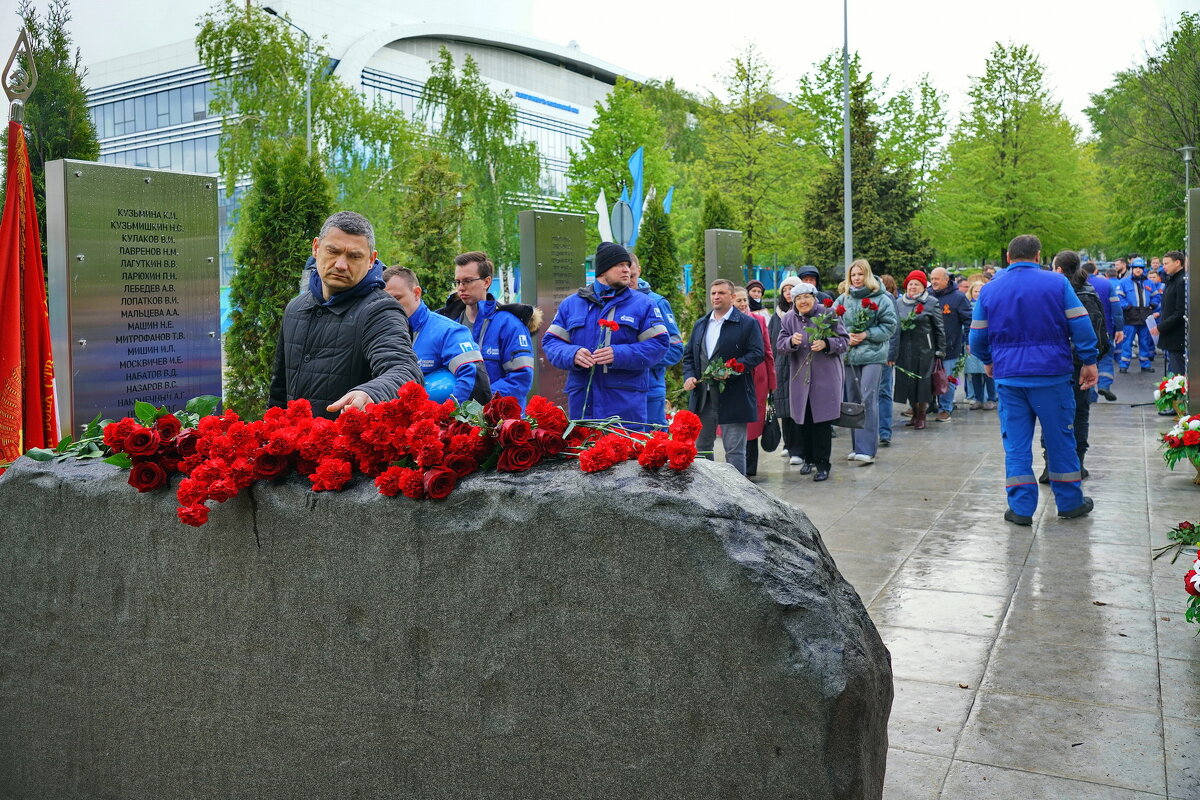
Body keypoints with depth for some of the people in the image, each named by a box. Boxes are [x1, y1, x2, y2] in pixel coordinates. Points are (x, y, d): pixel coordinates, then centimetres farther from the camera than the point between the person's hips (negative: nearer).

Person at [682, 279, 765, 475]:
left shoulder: (748, 323, -1)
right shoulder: (700, 324, 17)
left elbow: (757, 353, -9)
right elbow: (689, 355, 18)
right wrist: (688, 376, -1)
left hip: (733, 398, -6)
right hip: (702, 395, 6)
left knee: (734, 450, -1)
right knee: (700, 446, 13)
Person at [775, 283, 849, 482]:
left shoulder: (828, 314, -2)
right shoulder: (789, 319, 7)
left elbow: (844, 340, -1)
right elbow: (779, 346, 3)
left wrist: (826, 344, -20)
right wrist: (791, 341, -19)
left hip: (826, 377, -3)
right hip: (800, 378, 3)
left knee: (822, 421, -3)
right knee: (804, 420, 8)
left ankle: (822, 463, 6)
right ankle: (808, 458, 25)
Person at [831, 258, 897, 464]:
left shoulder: (881, 298, -1)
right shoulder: (842, 299, 10)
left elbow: (890, 325, -2)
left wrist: (867, 335, -12)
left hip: (873, 355, -4)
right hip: (849, 355, 4)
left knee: (868, 399, -11)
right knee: (853, 400, 9)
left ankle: (867, 449, -10)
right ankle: (857, 446, 19)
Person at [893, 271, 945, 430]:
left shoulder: (932, 303, -1)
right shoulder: (899, 303, 9)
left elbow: (939, 329, -1)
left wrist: (940, 351, -4)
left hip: (925, 349, -3)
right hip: (904, 350, 4)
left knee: (923, 381, 0)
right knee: (908, 381, 7)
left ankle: (921, 416, 11)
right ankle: (914, 413, 22)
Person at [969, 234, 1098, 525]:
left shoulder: (989, 290, 3)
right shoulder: (1056, 283, -3)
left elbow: (977, 337, 6)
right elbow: (1081, 326, -6)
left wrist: (989, 361, 24)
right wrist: (1089, 362, 4)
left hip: (1008, 377, 2)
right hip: (1052, 374, -1)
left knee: (1016, 442, 6)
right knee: (1060, 437, 11)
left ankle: (1021, 508, 7)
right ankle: (1070, 502, 23)